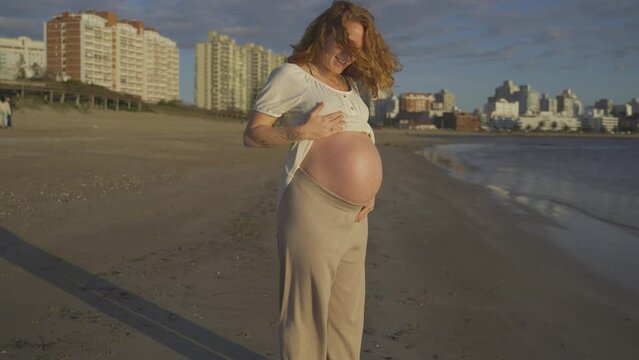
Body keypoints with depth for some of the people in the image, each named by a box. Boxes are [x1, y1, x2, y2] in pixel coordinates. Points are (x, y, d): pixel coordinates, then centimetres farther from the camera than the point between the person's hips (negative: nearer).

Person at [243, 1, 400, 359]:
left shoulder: (350, 84, 18)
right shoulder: (292, 75, -4)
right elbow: (252, 134, -6)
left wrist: (370, 189, 6)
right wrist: (301, 131, -20)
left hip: (351, 212, 8)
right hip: (313, 205, -8)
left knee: (347, 306, 16)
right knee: (307, 306, 0)